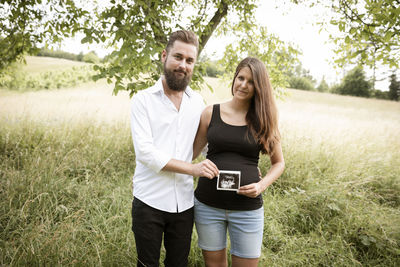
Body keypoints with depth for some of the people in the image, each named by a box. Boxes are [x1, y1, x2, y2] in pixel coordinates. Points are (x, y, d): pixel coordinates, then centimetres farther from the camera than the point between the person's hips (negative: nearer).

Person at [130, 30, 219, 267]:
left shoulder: (197, 101, 6)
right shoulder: (143, 99, -6)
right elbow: (144, 151, -16)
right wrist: (192, 168, -20)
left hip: (184, 201, 4)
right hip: (149, 201, -3)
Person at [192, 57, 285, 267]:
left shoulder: (263, 119, 1)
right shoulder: (211, 113, 1)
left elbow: (278, 163, 9)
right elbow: (192, 152, 7)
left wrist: (261, 185, -8)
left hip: (247, 209, 0)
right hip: (208, 205, 1)